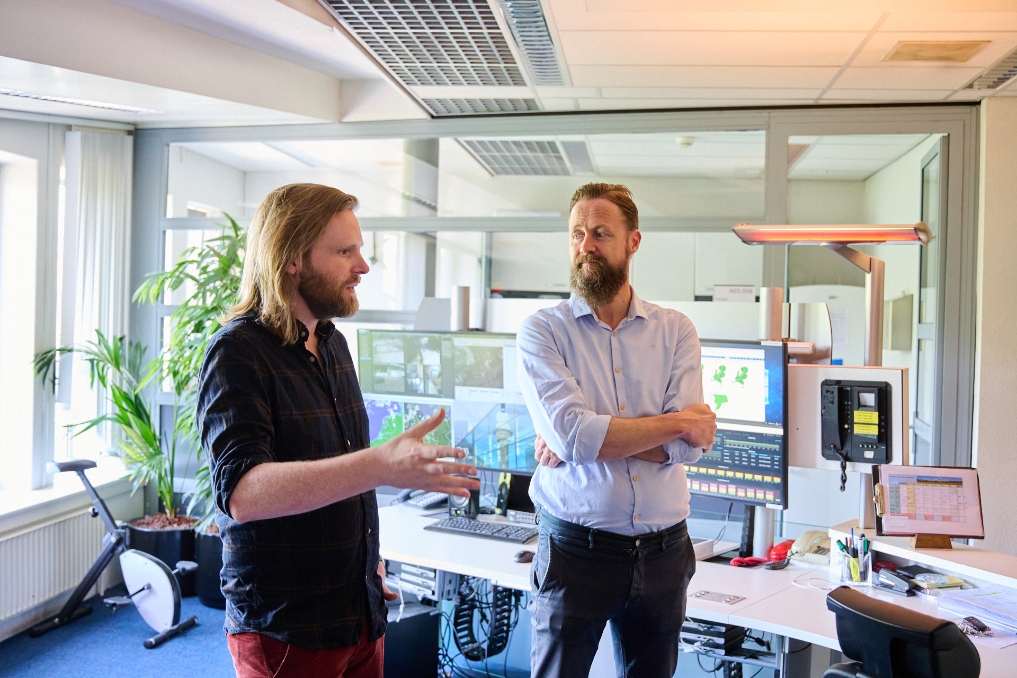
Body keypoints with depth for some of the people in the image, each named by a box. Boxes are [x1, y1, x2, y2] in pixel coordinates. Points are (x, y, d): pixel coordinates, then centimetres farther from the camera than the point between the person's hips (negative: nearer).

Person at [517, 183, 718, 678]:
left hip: (663, 553, 3)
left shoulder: (676, 332, 2)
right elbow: (570, 433, -20)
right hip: (576, 549, -2)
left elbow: (686, 446, -10)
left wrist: (588, 437, -18)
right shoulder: (542, 331, -5)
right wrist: (676, 422, -12)